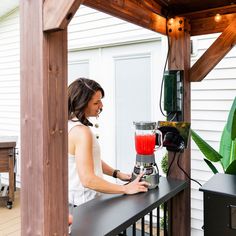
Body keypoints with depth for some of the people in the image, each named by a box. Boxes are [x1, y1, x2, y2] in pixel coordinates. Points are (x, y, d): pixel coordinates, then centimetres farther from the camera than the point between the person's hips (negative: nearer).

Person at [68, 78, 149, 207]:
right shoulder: (81, 132, -24)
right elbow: (88, 180, -27)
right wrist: (125, 189, -20)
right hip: (84, 202, -9)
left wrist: (117, 173, 8)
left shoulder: (71, 124, 6)